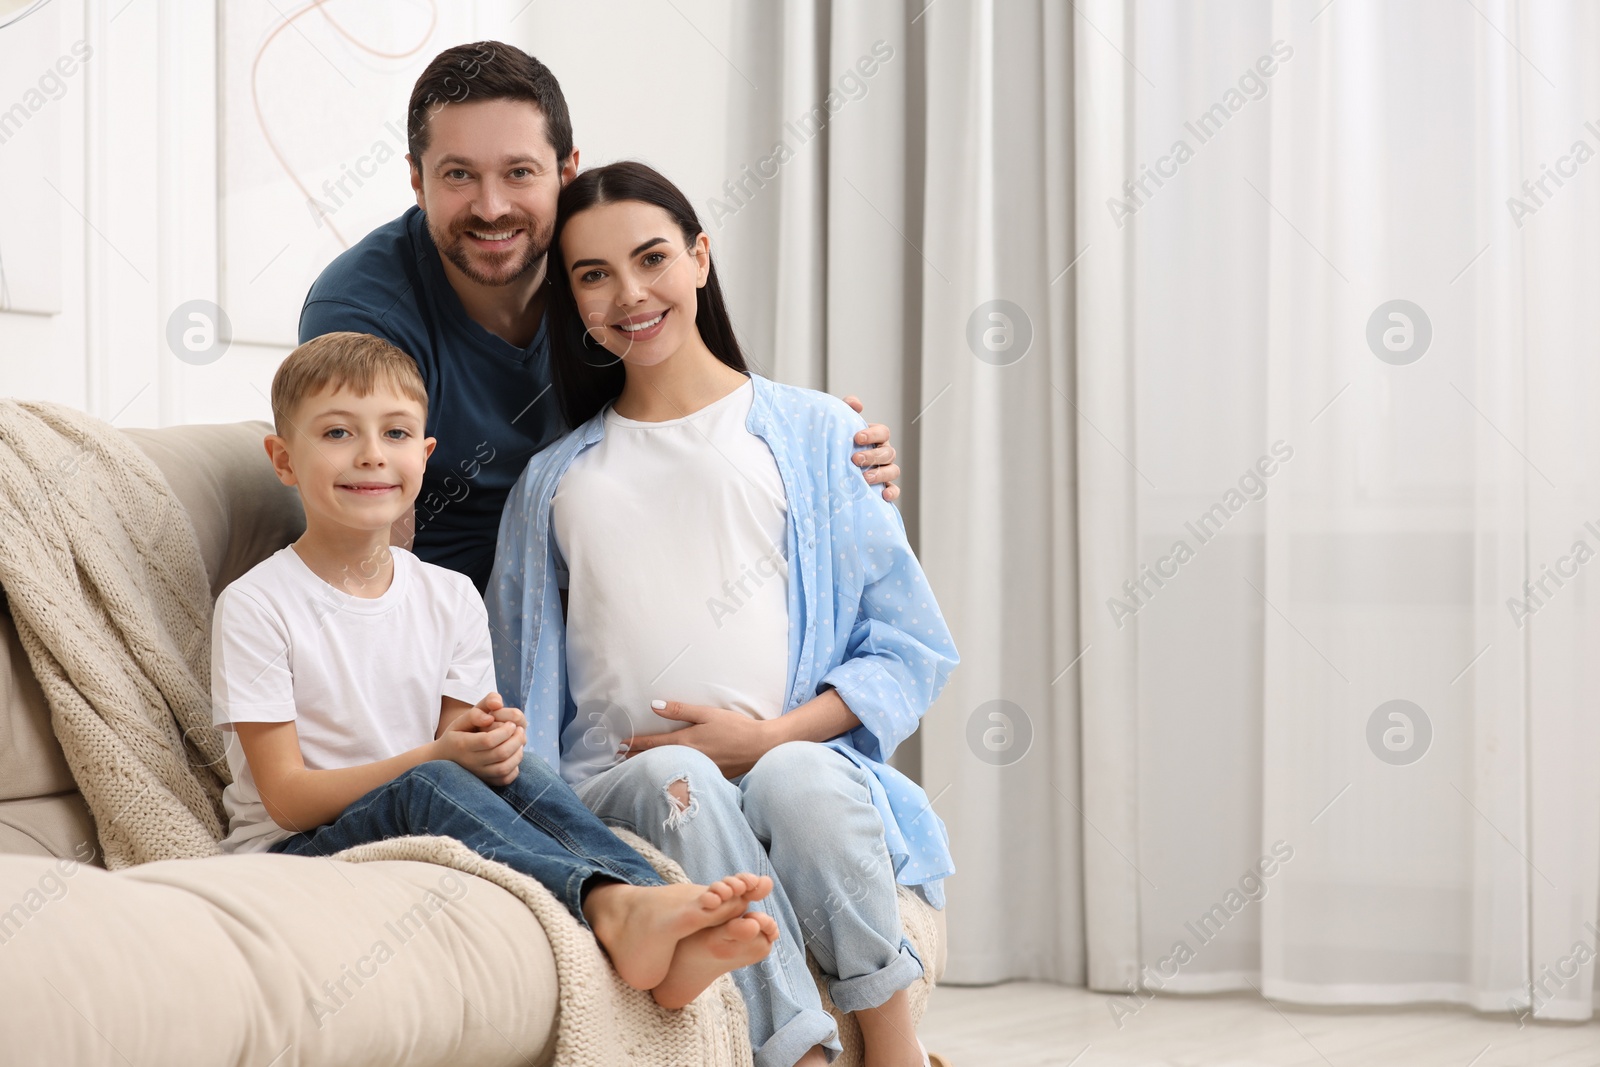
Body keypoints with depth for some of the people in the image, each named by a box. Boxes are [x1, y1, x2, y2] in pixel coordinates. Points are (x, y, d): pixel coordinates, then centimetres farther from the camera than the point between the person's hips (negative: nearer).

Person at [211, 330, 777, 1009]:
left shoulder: (450, 598, 9)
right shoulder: (256, 607, -7)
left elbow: (471, 762, 6)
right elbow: (287, 797, -12)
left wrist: (495, 747, -20)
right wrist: (439, 757, -24)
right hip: (295, 851, -4)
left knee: (514, 773, -25)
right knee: (428, 787, -32)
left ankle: (656, 927, -46)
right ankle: (612, 905, -53)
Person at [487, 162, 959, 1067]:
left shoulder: (816, 435, 13)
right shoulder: (554, 481, 22)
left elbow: (914, 652, 8)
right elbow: (520, 696, 22)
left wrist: (768, 738, -6)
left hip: (805, 759, -1)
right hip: (618, 785, 1)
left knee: (798, 779, -36)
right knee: (678, 782, -34)